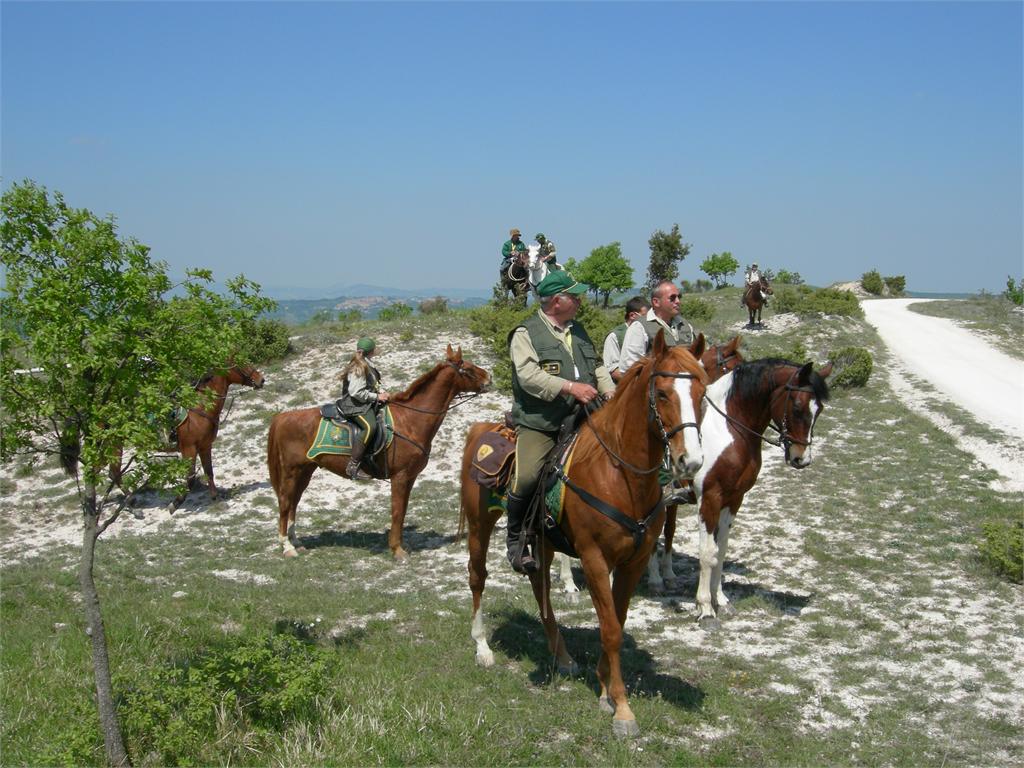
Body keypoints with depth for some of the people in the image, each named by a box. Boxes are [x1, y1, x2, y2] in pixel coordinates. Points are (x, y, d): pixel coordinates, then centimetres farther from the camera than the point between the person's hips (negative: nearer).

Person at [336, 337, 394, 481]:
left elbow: (373, 383, 24)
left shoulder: (367, 365, 13)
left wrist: (382, 392, 5)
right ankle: (353, 466, -34)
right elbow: (356, 392, -22)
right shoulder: (359, 368, -17)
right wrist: (377, 396, -16)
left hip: (368, 402, 11)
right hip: (355, 404, -11)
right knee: (370, 426, -33)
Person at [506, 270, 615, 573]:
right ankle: (515, 540, -3)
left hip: (578, 420, 7)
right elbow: (528, 375, -17)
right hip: (538, 423, -7)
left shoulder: (579, 332, 19)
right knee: (526, 477, -22)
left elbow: (597, 367, 23)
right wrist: (570, 387, -25)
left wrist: (610, 393, 2)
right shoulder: (526, 333, -4)